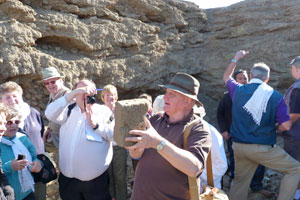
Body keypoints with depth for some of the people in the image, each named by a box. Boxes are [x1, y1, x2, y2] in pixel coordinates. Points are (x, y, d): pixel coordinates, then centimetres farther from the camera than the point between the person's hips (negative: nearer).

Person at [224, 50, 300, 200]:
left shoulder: (238, 90, 1)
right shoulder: (275, 96, -6)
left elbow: (226, 77, 23)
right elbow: (286, 125, -10)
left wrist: (235, 59, 34)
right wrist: (274, 128, 11)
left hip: (239, 146, 4)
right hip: (263, 147, -4)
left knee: (239, 182, 19)